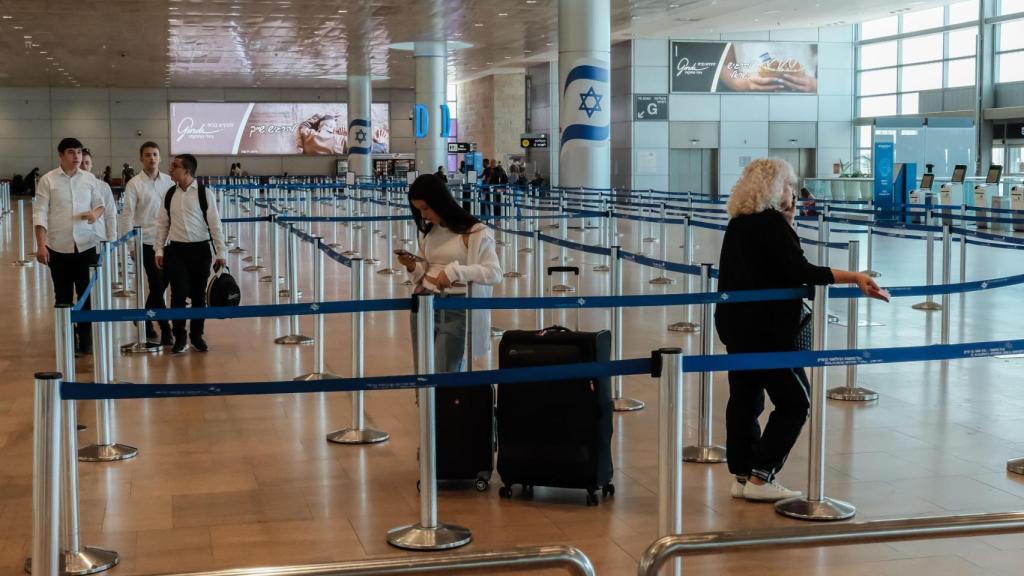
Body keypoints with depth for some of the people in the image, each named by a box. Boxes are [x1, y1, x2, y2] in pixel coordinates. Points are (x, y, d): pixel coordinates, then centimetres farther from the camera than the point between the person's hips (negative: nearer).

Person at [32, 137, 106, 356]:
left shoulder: (90, 179, 4)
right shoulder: (48, 180, -3)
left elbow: (100, 204, 13)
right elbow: (40, 213, -5)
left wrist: (96, 213, -13)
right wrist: (41, 245, -11)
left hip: (86, 246, 2)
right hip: (58, 247, -2)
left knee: (87, 295, 4)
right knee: (63, 296, 7)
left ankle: (86, 340, 13)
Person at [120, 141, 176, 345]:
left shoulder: (169, 181, 6)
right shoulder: (134, 184, -4)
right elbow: (127, 216, -5)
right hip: (147, 242, -4)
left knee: (161, 284, 11)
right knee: (157, 286, -3)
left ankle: (145, 321, 29)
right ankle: (165, 330, 3)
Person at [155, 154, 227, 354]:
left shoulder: (204, 193, -6)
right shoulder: (169, 195, 3)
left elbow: (215, 224, -4)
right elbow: (162, 224, 9)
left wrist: (220, 252, -5)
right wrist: (160, 250, 4)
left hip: (200, 249, -1)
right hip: (176, 250, 2)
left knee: (199, 294, 8)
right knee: (178, 294, -3)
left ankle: (196, 335, 22)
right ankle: (179, 337, 9)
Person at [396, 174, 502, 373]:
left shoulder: (474, 232, -10)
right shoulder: (427, 232, 11)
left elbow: (495, 273, -16)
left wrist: (454, 271, -26)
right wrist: (413, 267, -4)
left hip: (456, 308, -6)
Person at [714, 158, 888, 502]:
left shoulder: (738, 222, 11)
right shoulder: (771, 222, -15)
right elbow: (802, 272, -21)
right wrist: (854, 277, -21)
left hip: (736, 325, 9)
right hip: (767, 330, -9)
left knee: (745, 399, 12)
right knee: (794, 400, 0)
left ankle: (742, 476, 15)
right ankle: (760, 477, 0)